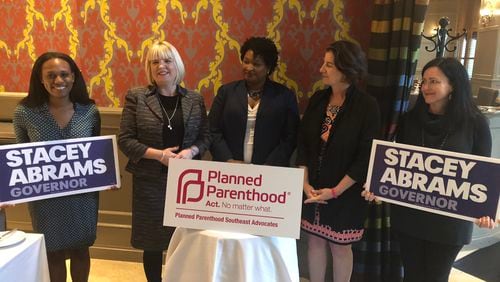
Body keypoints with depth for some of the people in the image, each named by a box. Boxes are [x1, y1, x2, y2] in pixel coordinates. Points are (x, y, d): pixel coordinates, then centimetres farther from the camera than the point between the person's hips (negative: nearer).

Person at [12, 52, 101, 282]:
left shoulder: (90, 111, -7)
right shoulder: (24, 112, -11)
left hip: (83, 195, 1)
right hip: (45, 198, -1)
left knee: (80, 248, 18)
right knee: (53, 252, 16)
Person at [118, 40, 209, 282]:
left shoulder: (195, 99, 5)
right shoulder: (136, 97, -1)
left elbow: (205, 137, 8)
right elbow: (125, 140, -4)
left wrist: (190, 151, -13)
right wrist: (158, 154, -16)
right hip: (150, 181, -1)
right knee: (153, 241, 9)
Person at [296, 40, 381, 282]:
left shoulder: (367, 106, -13)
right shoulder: (318, 99, 1)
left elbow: (366, 157, -14)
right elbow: (303, 143, 2)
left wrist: (335, 191, -15)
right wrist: (305, 183, -8)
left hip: (345, 194, -4)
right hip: (312, 191, 4)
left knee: (340, 246, 12)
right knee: (314, 241, 15)